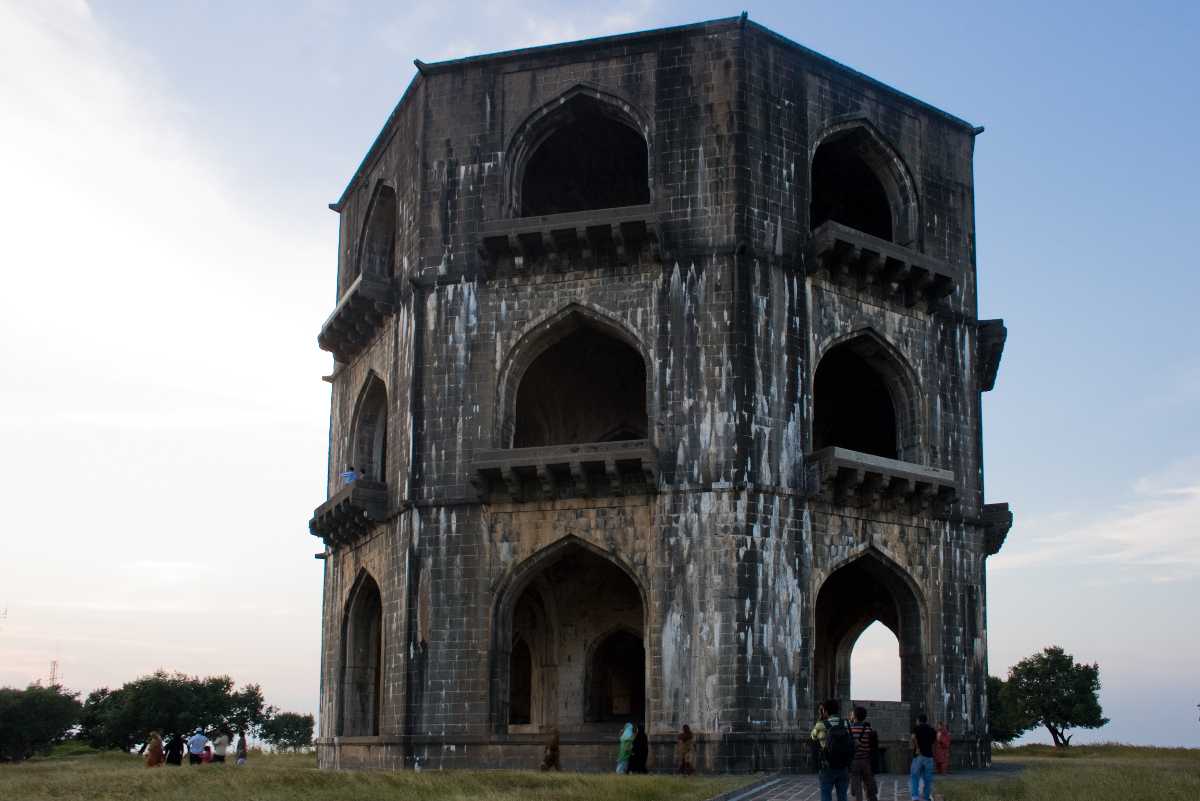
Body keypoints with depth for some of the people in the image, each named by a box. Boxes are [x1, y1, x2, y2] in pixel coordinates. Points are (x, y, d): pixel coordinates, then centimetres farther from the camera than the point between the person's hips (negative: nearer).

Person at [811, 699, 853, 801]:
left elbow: (813, 737, 16)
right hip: (843, 768, 3)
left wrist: (819, 718, 19)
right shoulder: (846, 725, 3)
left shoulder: (821, 725, -7)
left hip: (828, 768, -3)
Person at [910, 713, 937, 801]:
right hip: (929, 755, 3)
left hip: (919, 755, -3)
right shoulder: (932, 729, 13)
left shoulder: (917, 728, -1)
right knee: (928, 778, 11)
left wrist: (917, 748, -11)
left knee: (914, 777, 2)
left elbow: (913, 738, -19)